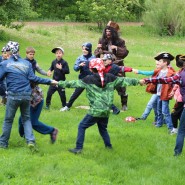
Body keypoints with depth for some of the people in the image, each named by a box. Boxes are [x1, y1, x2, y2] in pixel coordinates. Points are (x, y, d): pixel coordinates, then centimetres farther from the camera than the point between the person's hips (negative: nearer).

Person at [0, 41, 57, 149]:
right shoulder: (26, 63, 6)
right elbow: (33, 78, -2)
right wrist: (49, 82, 4)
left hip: (13, 95, -3)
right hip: (26, 95, 3)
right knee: (26, 118, 15)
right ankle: (30, 140, -1)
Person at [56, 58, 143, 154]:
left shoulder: (89, 79, -7)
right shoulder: (110, 78, 3)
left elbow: (74, 83, -4)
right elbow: (123, 81, 11)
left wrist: (60, 83, 4)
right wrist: (138, 81, 22)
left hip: (95, 111, -5)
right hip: (106, 111, 5)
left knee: (82, 126, 7)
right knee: (103, 128, 27)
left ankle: (78, 148, 2)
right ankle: (108, 145, 30)